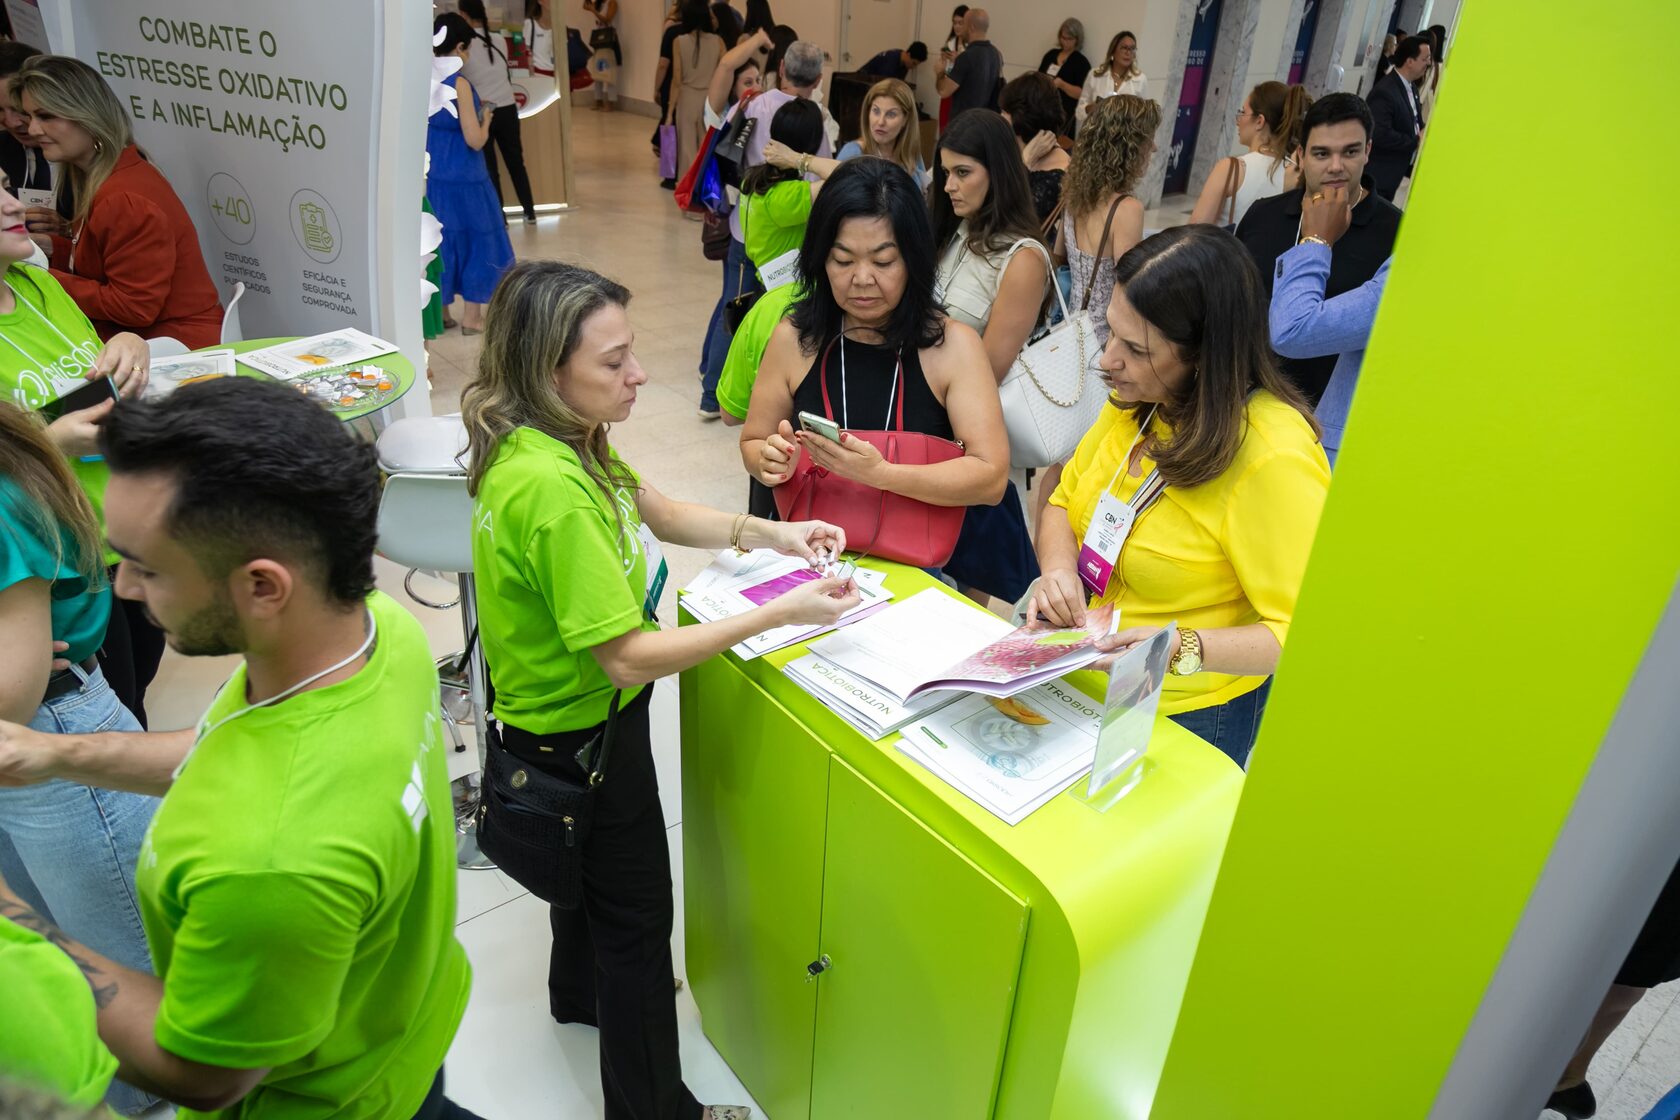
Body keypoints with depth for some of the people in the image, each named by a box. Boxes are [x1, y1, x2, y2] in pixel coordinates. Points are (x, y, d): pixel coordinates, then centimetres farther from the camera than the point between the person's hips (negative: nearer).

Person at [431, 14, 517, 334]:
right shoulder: (459, 83, -16)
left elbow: (433, 126, 12)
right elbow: (474, 140, -18)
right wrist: (485, 120, 2)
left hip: (432, 177, 7)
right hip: (463, 179, -7)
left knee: (441, 242, 16)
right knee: (475, 241, 7)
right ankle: (471, 317, 11)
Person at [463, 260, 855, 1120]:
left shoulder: (541, 438, -8)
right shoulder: (553, 490, -36)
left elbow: (651, 508, 4)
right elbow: (629, 658, -33)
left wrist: (764, 532, -9)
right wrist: (778, 614, -30)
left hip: (562, 713, 9)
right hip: (585, 736, -9)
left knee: (591, 865, 32)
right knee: (637, 916, 11)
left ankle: (582, 991, 60)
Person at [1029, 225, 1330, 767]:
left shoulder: (1274, 458, -24)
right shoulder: (1137, 401, -1)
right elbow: (1063, 503, 9)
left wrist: (1184, 649, -35)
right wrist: (1058, 570, -11)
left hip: (1186, 718, -6)